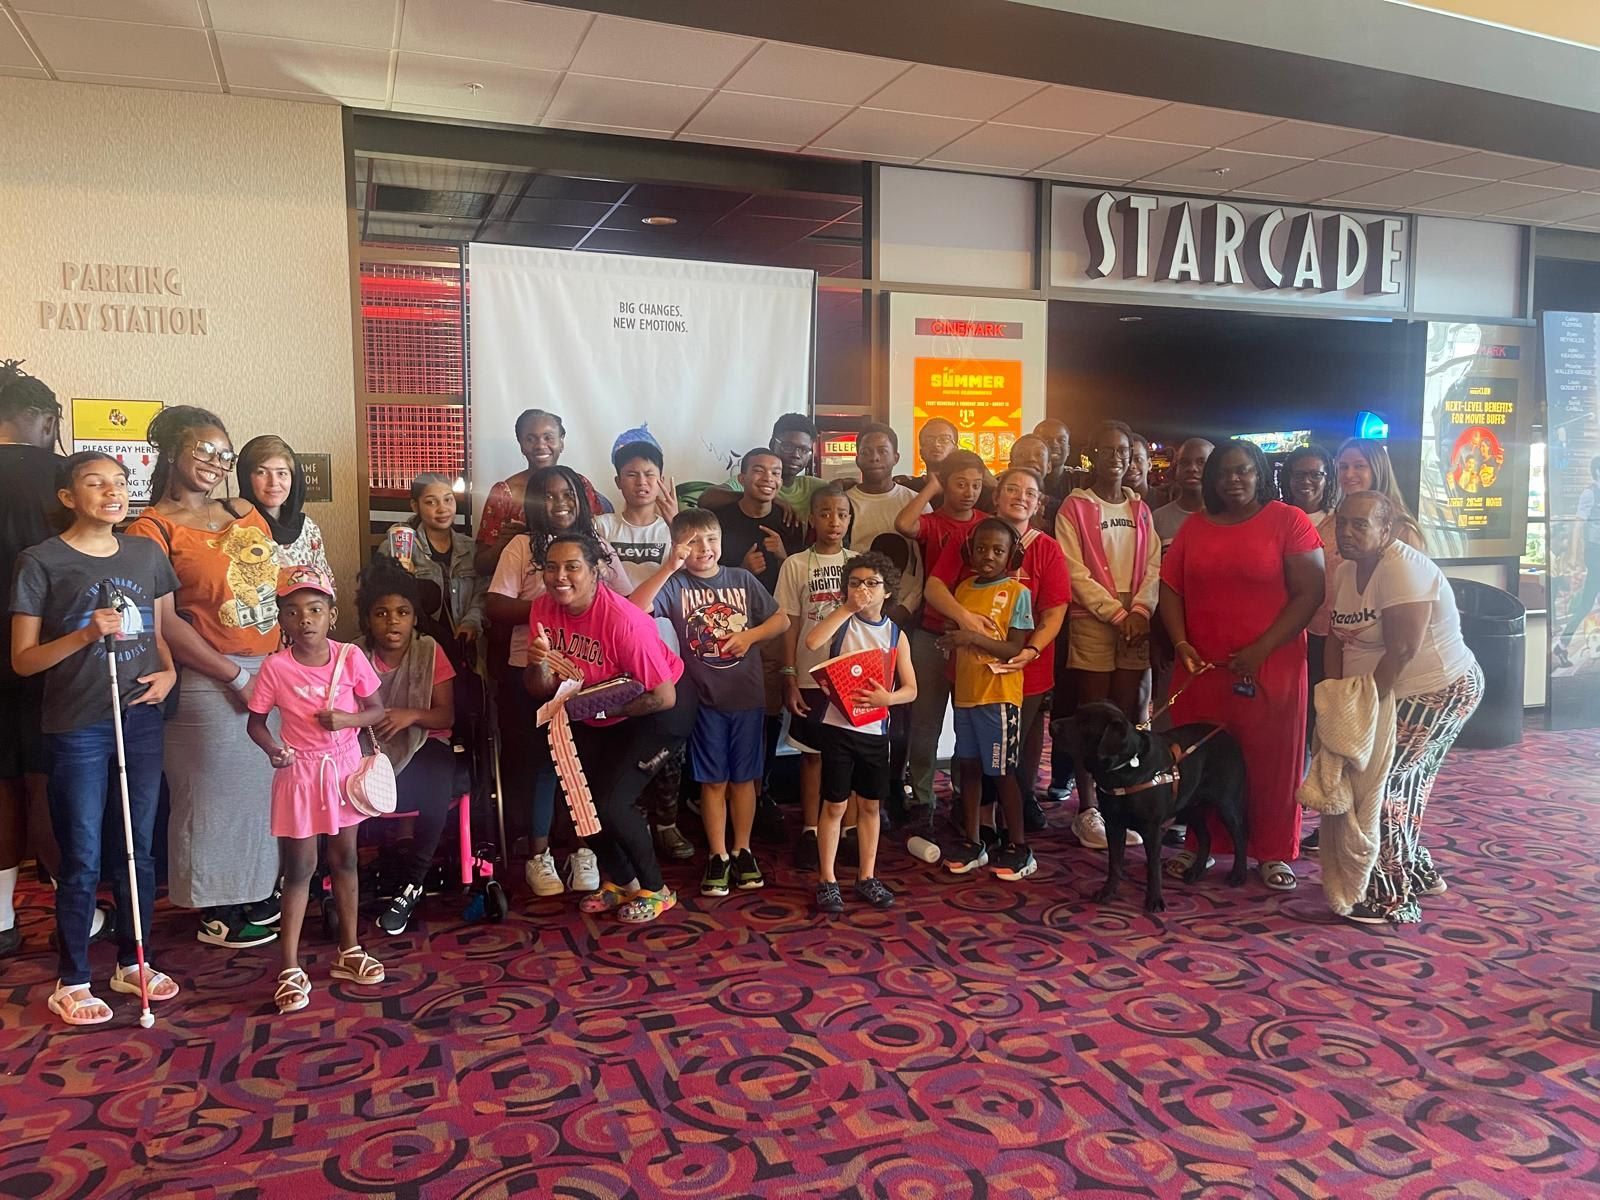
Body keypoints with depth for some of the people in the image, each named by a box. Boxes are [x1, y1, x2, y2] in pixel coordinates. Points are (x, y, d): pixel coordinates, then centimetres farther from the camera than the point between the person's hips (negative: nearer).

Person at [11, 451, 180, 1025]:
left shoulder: (146, 555, 7)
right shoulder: (41, 561, -6)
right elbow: (23, 660, -5)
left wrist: (169, 672, -2)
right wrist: (85, 634, -21)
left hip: (141, 719, 4)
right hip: (77, 726, -4)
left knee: (139, 849, 13)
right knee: (81, 860, 3)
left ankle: (132, 962, 29)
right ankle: (71, 982, 20)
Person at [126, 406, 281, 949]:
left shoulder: (245, 513, 11)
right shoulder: (154, 528, -7)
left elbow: (278, 586, 13)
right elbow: (164, 621, -14)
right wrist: (235, 676, -15)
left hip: (273, 670, 6)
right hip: (210, 681, -6)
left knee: (267, 783, 13)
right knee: (216, 791, 5)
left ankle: (261, 889, 30)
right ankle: (217, 911, 20)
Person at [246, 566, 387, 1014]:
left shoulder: (350, 657, -9)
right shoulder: (275, 667, -13)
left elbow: (376, 710, 0)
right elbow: (255, 722, -3)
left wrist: (349, 719, -20)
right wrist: (271, 748, -23)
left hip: (345, 768, 3)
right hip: (300, 773, -2)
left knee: (345, 860, 15)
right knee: (299, 869, 2)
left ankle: (349, 951, 30)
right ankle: (291, 970, 11)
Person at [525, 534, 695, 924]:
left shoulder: (622, 620, -32)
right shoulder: (544, 608, -13)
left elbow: (664, 697, -28)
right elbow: (540, 691, -8)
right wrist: (538, 662, -29)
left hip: (657, 713, -7)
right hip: (595, 718, 7)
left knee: (610, 802, -14)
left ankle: (656, 890, 11)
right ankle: (622, 881, 28)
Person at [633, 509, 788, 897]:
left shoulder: (741, 579, 1)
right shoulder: (675, 585, -6)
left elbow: (781, 619, 7)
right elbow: (634, 610, -23)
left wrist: (750, 635, -10)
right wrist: (669, 568, -27)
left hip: (747, 695, 2)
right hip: (703, 698, -2)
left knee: (744, 776, 11)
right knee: (713, 780, 7)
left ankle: (742, 851, 24)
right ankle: (718, 856, 18)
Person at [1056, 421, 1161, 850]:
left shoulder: (1140, 509, 15)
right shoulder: (1074, 507, 1)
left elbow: (1153, 565, 7)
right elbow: (1075, 572, -7)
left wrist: (1140, 609, -10)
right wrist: (1116, 613, -13)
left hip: (1136, 625, 4)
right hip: (1091, 622, -4)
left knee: (1127, 718, 6)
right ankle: (1087, 809, 5)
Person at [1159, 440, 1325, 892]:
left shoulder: (1289, 521, -3)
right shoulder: (1194, 528, 10)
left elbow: (1310, 591, -9)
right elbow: (1170, 588, 9)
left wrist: (1261, 649, -15)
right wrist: (1181, 644, -6)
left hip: (1271, 665, -3)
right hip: (1202, 666, 3)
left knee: (1270, 761, 4)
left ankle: (1274, 853, 16)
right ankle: (1201, 844, 21)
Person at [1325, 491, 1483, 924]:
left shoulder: (1403, 568, -22)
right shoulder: (1347, 571, 6)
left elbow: (1402, 649, -26)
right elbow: (1337, 638, 7)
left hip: (1439, 692, -9)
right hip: (1394, 695, 9)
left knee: (1381, 786, -11)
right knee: (1403, 785, 17)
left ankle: (1392, 898, -2)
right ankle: (1419, 872, 35)